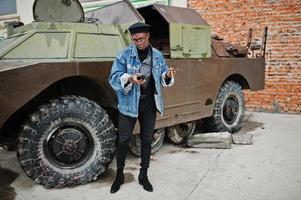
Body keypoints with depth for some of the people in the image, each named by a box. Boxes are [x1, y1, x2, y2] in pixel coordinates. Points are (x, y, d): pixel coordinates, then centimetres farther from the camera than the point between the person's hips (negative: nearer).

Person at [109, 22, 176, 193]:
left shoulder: (157, 55, 5)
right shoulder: (125, 55, -6)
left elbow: (162, 79, 12)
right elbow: (114, 78, -11)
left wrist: (168, 76, -11)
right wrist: (129, 78, -29)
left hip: (150, 104, 3)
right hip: (129, 104, -3)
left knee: (147, 140, 12)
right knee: (123, 141, 5)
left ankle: (144, 176, 28)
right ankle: (119, 175, 24)